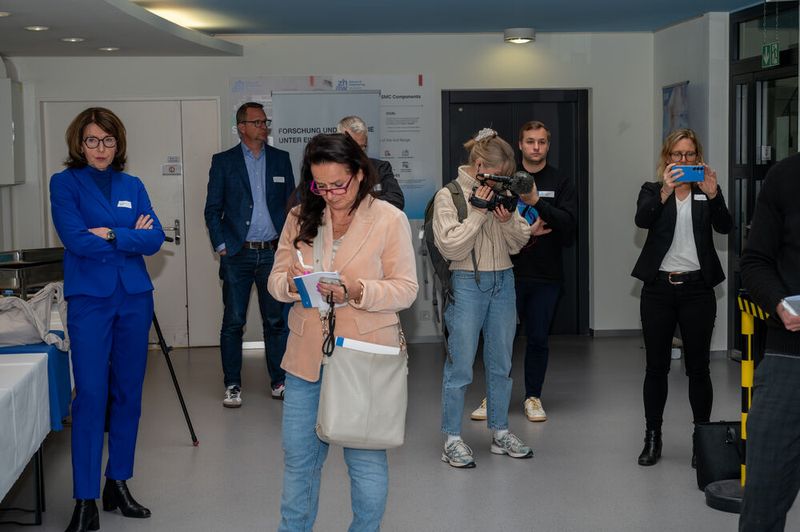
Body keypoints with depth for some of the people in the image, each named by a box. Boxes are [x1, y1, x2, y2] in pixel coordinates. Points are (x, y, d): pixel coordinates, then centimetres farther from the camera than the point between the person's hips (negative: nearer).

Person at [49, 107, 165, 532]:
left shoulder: (132, 186, 11)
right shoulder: (64, 183, 1)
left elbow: (155, 239, -1)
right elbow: (76, 240, -12)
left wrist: (110, 234, -12)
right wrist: (131, 236, -6)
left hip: (134, 297, 4)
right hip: (89, 298, -4)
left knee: (128, 393, 8)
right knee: (90, 395, -7)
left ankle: (118, 484, 20)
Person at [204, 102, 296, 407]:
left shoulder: (280, 159, 9)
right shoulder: (223, 161, 3)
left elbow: (291, 204, 12)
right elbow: (212, 209, 3)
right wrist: (221, 245, -5)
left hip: (273, 253, 2)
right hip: (237, 255, -2)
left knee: (276, 321, 6)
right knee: (233, 322, 1)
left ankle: (279, 381, 16)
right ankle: (232, 385, 10)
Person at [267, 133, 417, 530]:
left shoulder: (390, 220, -5)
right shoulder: (300, 218, 5)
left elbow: (406, 289, -7)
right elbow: (275, 280, 5)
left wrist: (358, 290, -24)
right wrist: (291, 282, -19)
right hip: (307, 357, 3)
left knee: (365, 458, 8)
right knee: (298, 456, 14)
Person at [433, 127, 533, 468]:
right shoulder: (448, 196, -6)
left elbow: (519, 244, 10)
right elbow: (451, 247, -14)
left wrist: (508, 220, -10)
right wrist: (478, 211, -16)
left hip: (503, 282, 6)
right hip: (468, 284, -5)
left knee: (501, 364, 13)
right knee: (460, 366, -2)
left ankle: (500, 433, 24)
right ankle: (452, 440, 6)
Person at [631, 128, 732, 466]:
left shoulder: (706, 193, 8)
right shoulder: (653, 191, 7)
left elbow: (725, 227, -9)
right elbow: (642, 220, -14)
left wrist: (713, 194, -24)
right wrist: (665, 191, -29)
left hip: (697, 288, 0)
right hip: (658, 288, 0)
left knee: (698, 367, 4)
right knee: (656, 366, 5)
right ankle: (652, 438, 14)